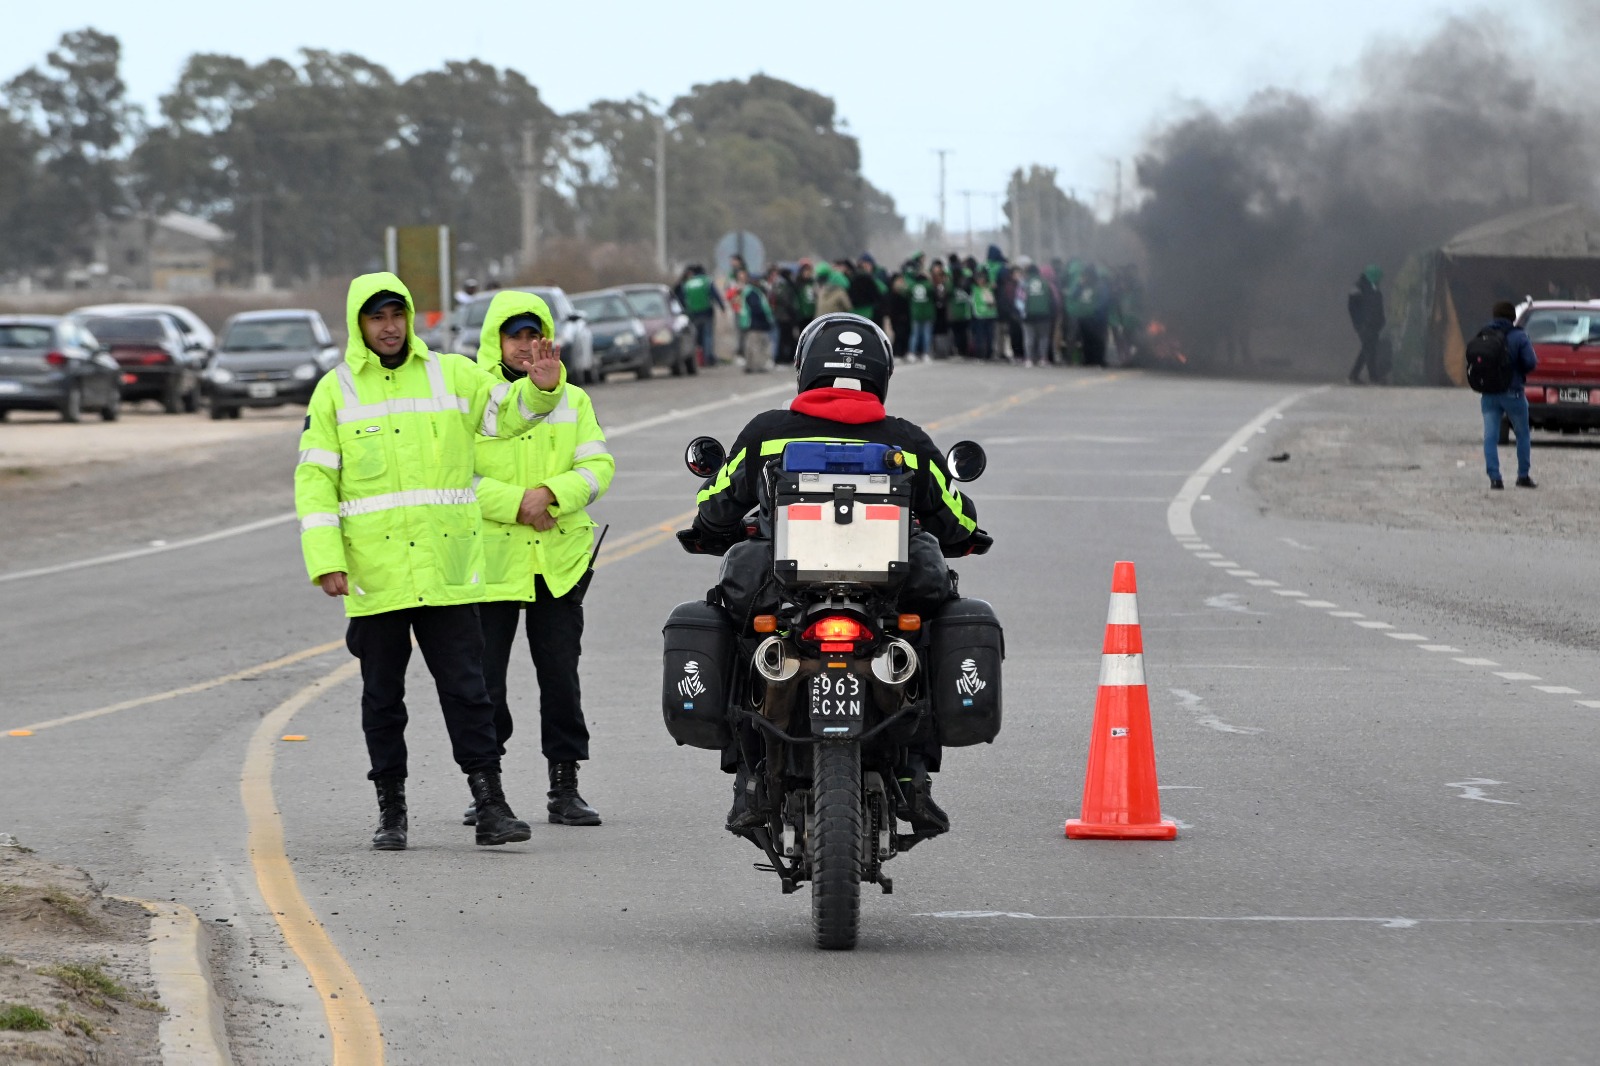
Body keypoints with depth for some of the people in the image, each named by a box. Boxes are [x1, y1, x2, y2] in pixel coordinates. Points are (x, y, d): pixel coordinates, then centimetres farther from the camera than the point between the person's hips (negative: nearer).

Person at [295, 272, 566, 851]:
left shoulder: (451, 375, 8)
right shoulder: (335, 390, 4)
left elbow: (507, 415, 10)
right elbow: (315, 480, 1)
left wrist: (542, 389, -13)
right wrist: (326, 561, -9)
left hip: (447, 570, 0)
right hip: (374, 574, 0)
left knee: (466, 687, -2)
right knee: (382, 694, 7)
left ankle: (490, 804, -1)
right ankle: (391, 809, 15)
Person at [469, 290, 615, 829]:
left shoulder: (572, 400, 11)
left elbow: (598, 467, 2)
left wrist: (550, 493, -16)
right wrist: (517, 503, -17)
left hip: (559, 562, 2)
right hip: (489, 560, -2)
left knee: (561, 677, 4)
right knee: (484, 680, 1)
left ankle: (565, 787, 10)